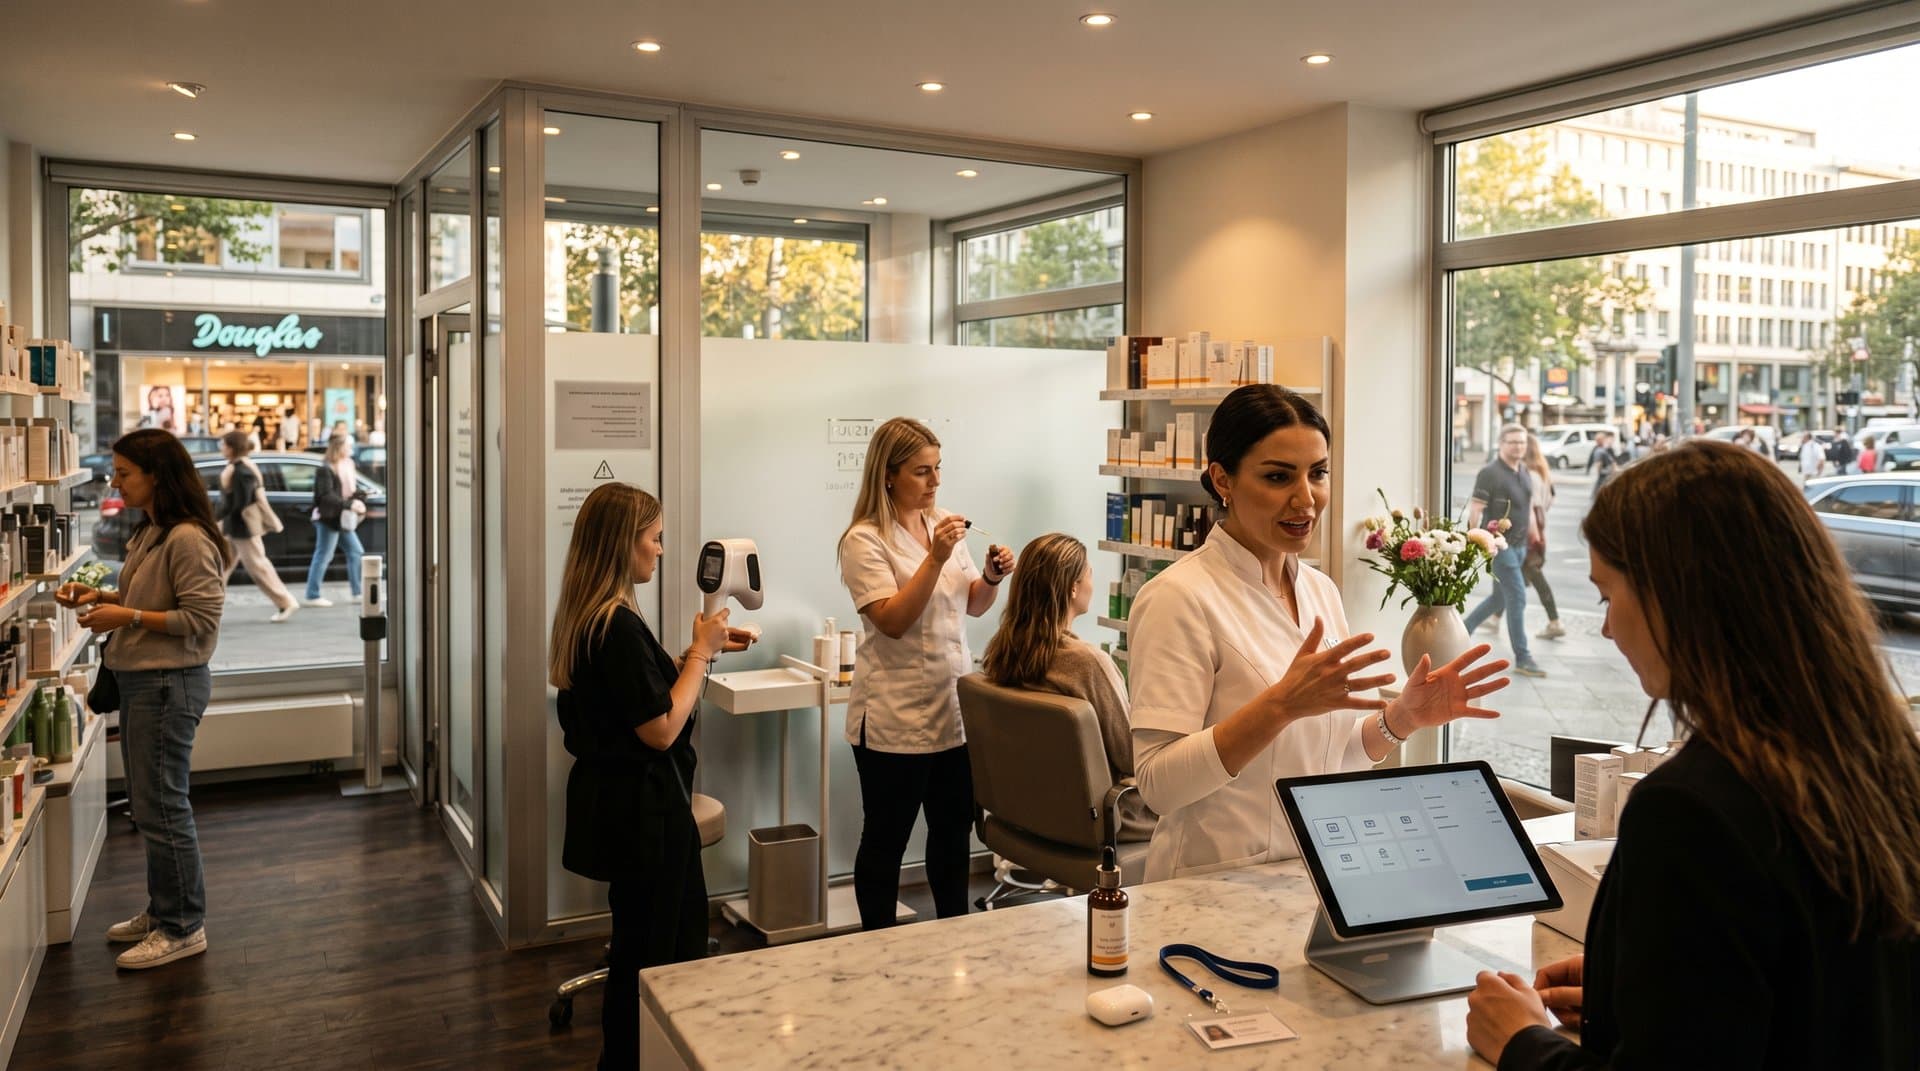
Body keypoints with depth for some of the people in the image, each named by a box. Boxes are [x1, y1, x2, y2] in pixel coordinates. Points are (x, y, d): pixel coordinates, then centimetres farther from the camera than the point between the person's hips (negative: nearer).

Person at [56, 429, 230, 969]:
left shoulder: (188, 539, -19)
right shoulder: (147, 534, 11)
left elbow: (201, 618, -20)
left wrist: (127, 616, -20)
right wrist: (100, 597, 6)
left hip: (169, 684, -10)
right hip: (141, 680, 10)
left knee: (161, 807, -2)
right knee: (149, 803, 18)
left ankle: (183, 928, 11)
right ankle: (162, 910, 31)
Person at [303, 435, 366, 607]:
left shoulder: (347, 468, 13)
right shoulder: (326, 470, -14)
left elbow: (354, 490, 15)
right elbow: (326, 496, -23)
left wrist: (360, 501, -6)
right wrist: (349, 504, -32)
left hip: (343, 520, 9)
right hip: (328, 520, -9)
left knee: (356, 551, 10)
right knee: (323, 556, -4)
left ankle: (358, 591, 18)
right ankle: (312, 596, 4)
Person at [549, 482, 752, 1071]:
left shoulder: (590, 617, 6)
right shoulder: (618, 625, -25)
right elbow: (660, 729, -25)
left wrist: (701, 649, 9)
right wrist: (701, 653, -15)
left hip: (621, 796, 10)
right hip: (641, 805, -10)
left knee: (685, 923, 23)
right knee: (649, 945, 8)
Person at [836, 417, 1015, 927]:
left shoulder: (942, 522, 8)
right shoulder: (865, 540, -11)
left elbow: (973, 605, 14)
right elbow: (893, 621, -20)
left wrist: (991, 577, -6)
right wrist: (935, 559, -26)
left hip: (956, 709, 6)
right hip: (895, 719, -6)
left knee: (954, 829, 16)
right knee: (886, 840, 7)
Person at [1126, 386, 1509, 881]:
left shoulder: (1321, 590, 9)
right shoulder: (1179, 598, -12)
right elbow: (1159, 784, -18)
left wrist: (1403, 717, -2)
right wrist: (1283, 703, -27)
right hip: (1218, 890, -6)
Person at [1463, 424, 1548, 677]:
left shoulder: (1525, 473, 12)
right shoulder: (1490, 473, -11)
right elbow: (1475, 509, -14)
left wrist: (1533, 536, 18)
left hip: (1520, 545, 8)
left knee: (1499, 598, 15)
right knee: (1517, 598, -8)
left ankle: (1463, 630, 32)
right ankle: (1522, 658, -2)